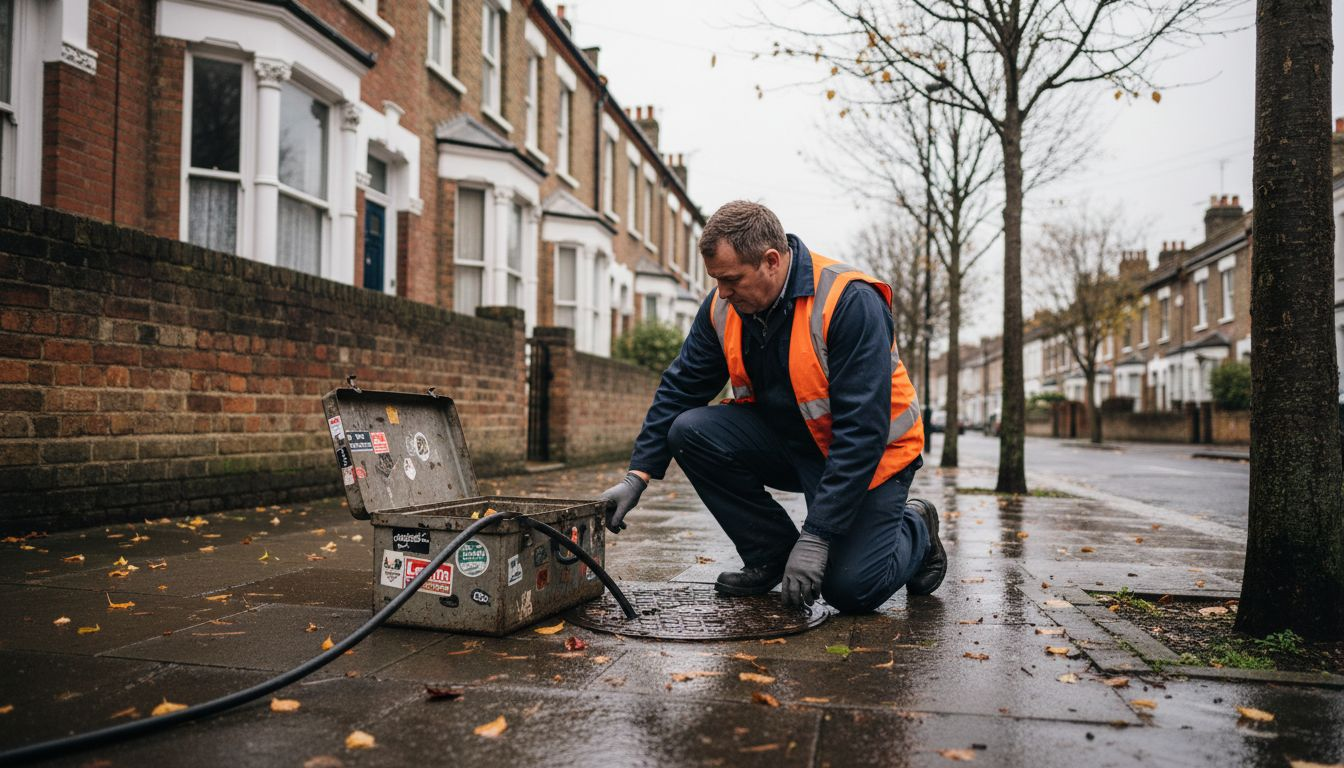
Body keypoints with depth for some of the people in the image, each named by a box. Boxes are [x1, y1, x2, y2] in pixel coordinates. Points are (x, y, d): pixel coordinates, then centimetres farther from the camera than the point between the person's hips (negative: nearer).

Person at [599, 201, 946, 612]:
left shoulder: (850, 302, -28)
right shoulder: (723, 306, -9)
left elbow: (862, 432, -30)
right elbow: (679, 389, -1)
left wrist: (816, 536, -31)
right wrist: (637, 477, -9)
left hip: (869, 452, -5)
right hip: (787, 440, 6)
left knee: (851, 590, -20)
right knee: (690, 431, -17)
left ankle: (915, 531, 15)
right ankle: (771, 555, 0)